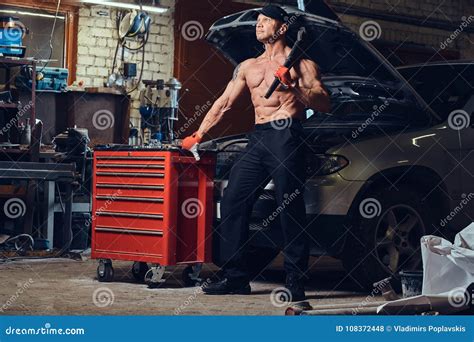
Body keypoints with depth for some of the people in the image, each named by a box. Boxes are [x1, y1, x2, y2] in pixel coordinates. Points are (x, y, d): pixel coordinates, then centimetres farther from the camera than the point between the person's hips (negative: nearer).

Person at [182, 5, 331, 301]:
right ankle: (235, 277, 7)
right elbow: (224, 103, 26)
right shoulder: (248, 67, 23)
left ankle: (296, 284, -8)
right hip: (258, 138, 7)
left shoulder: (299, 63, 4)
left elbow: (324, 104, -6)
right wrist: (198, 135, 24)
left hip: (286, 135, -7)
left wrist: (293, 87, -20)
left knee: (290, 208, -9)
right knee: (232, 201, 1)